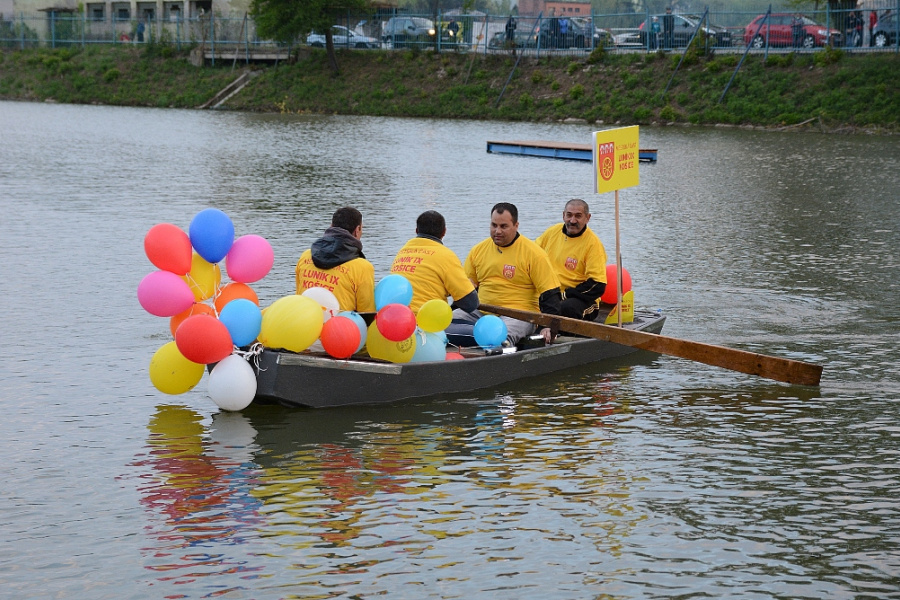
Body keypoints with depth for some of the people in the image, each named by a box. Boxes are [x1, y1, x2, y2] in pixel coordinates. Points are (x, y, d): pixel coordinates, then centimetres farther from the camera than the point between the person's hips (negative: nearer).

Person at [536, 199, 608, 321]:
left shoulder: (593, 243, -7)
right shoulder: (552, 232, 9)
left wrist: (564, 295, -19)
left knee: (567, 308, -39)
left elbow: (598, 286, -13)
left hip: (581, 299, -5)